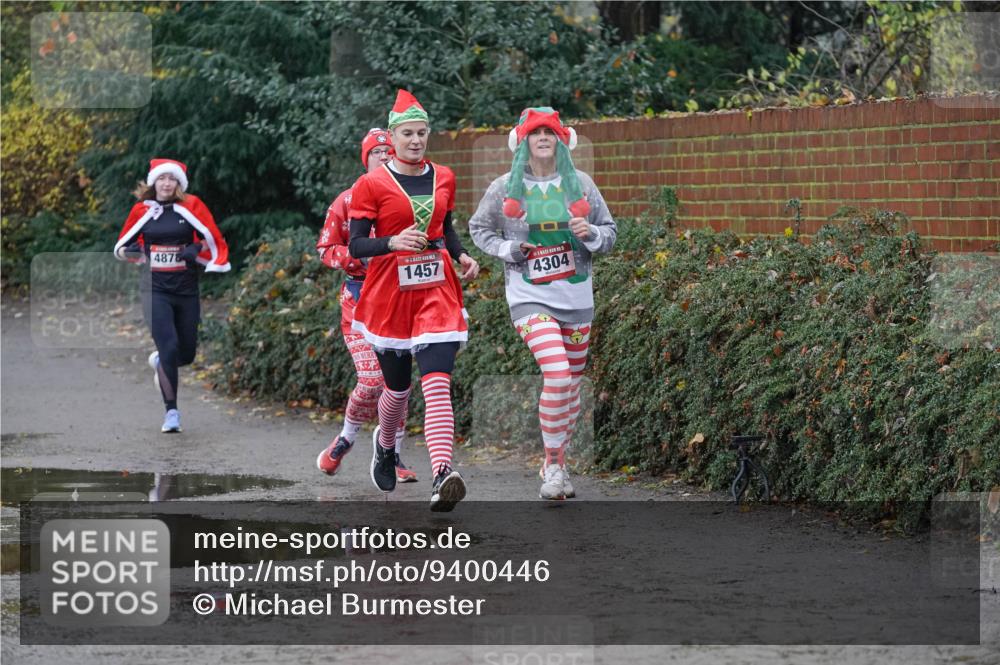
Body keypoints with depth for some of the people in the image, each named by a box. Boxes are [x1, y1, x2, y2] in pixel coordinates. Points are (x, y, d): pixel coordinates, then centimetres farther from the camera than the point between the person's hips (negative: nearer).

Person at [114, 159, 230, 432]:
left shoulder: (191, 206, -2)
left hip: (186, 290, 1)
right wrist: (131, 252, -6)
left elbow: (214, 239, 2)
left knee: (186, 354, 8)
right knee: (169, 347, -17)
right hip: (155, 290, -1)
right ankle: (171, 411, -7)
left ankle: (159, 362, 44)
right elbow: (123, 245, 16)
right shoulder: (142, 210, 3)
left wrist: (196, 250, -16)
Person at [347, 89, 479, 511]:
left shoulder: (443, 178, 9)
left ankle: (442, 474, -30)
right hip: (389, 295, -2)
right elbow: (356, 246, -6)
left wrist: (462, 257, 4)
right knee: (398, 388, 11)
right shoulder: (372, 185, -4)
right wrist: (393, 242, -24)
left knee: (438, 384, -16)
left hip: (437, 292, 2)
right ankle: (384, 444, 45)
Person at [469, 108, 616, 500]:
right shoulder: (505, 188, 0)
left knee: (572, 386, 10)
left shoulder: (580, 184, 4)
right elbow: (478, 228, 13)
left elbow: (610, 233, 11)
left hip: (576, 298, 4)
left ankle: (556, 464, 29)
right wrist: (506, 249, -5)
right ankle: (553, 468, -10)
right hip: (529, 297, -4)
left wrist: (590, 234, -12)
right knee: (557, 374, -22)